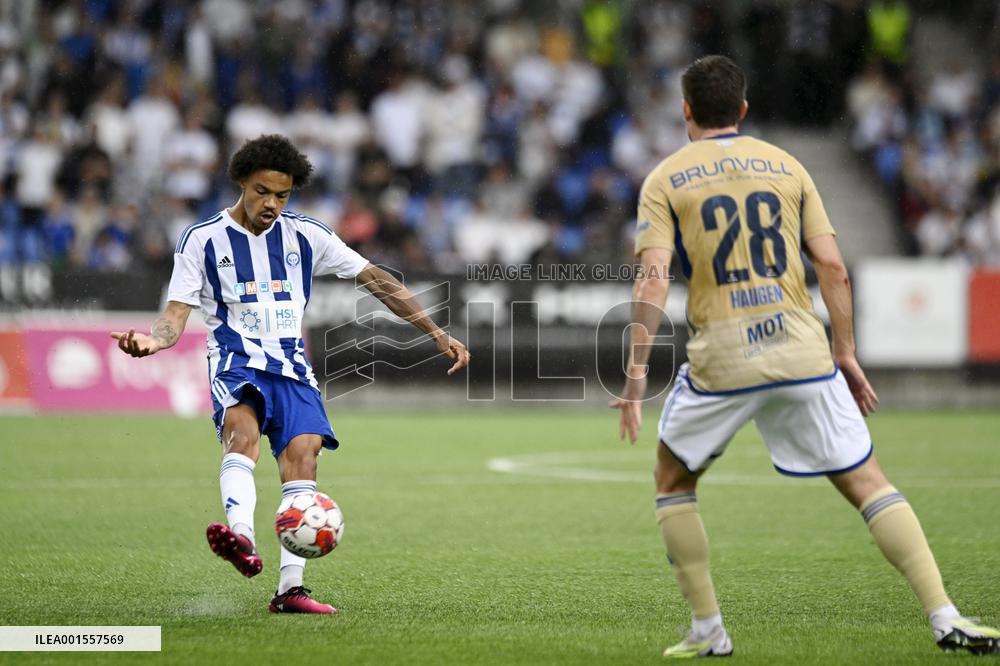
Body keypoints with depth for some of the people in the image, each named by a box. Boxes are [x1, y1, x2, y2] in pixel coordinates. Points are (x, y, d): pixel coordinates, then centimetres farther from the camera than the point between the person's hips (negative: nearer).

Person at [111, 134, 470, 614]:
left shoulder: (305, 236, 10)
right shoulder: (203, 239, 5)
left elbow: (377, 281, 11)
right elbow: (177, 313, 0)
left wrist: (438, 336, 7)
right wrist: (153, 341, -25)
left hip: (292, 367, 3)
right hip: (236, 363, -3)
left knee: (302, 453, -19)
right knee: (243, 429, -33)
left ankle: (290, 587, -19)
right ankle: (240, 535, -59)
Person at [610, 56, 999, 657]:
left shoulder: (665, 181, 5)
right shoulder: (786, 166, 13)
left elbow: (653, 280, -7)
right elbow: (833, 268, 7)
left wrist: (637, 370, -9)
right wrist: (846, 353, 14)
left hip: (721, 359, -2)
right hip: (801, 351, 2)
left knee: (674, 480, 20)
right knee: (866, 481, 6)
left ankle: (709, 631, 16)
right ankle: (945, 615, -5)